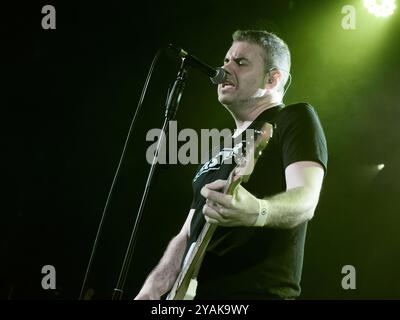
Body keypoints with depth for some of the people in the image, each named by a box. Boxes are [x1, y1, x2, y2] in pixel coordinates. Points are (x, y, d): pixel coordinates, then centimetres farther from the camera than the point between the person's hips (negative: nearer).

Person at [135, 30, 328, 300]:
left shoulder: (295, 119, 1)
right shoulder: (221, 151, 23)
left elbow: (306, 200, -16)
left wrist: (257, 213, -36)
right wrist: (149, 292, 8)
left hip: (255, 291, -7)